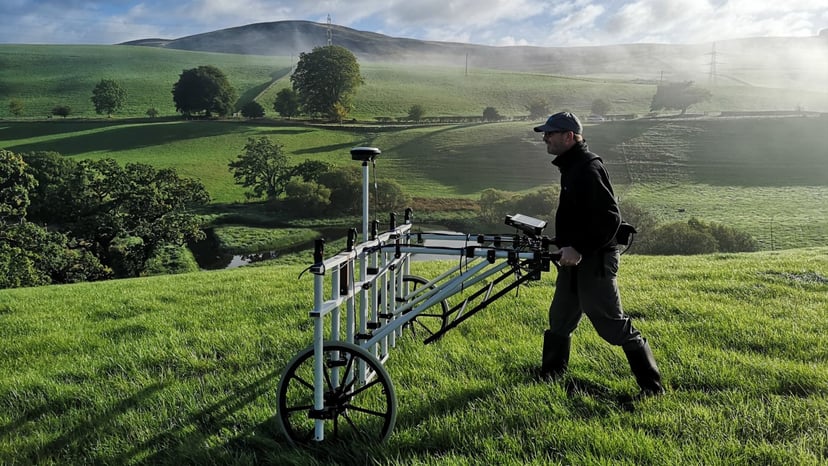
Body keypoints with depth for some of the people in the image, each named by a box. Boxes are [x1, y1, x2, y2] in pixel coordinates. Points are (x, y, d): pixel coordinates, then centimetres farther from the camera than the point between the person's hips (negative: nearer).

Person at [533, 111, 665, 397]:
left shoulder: (588, 169, -20)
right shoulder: (572, 167, 13)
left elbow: (609, 218, -26)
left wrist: (580, 249, -28)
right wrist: (563, 245, 21)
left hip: (594, 262, -10)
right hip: (574, 260, 10)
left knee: (614, 325, -4)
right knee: (560, 319, 20)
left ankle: (652, 385, 7)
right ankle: (549, 374, 37)